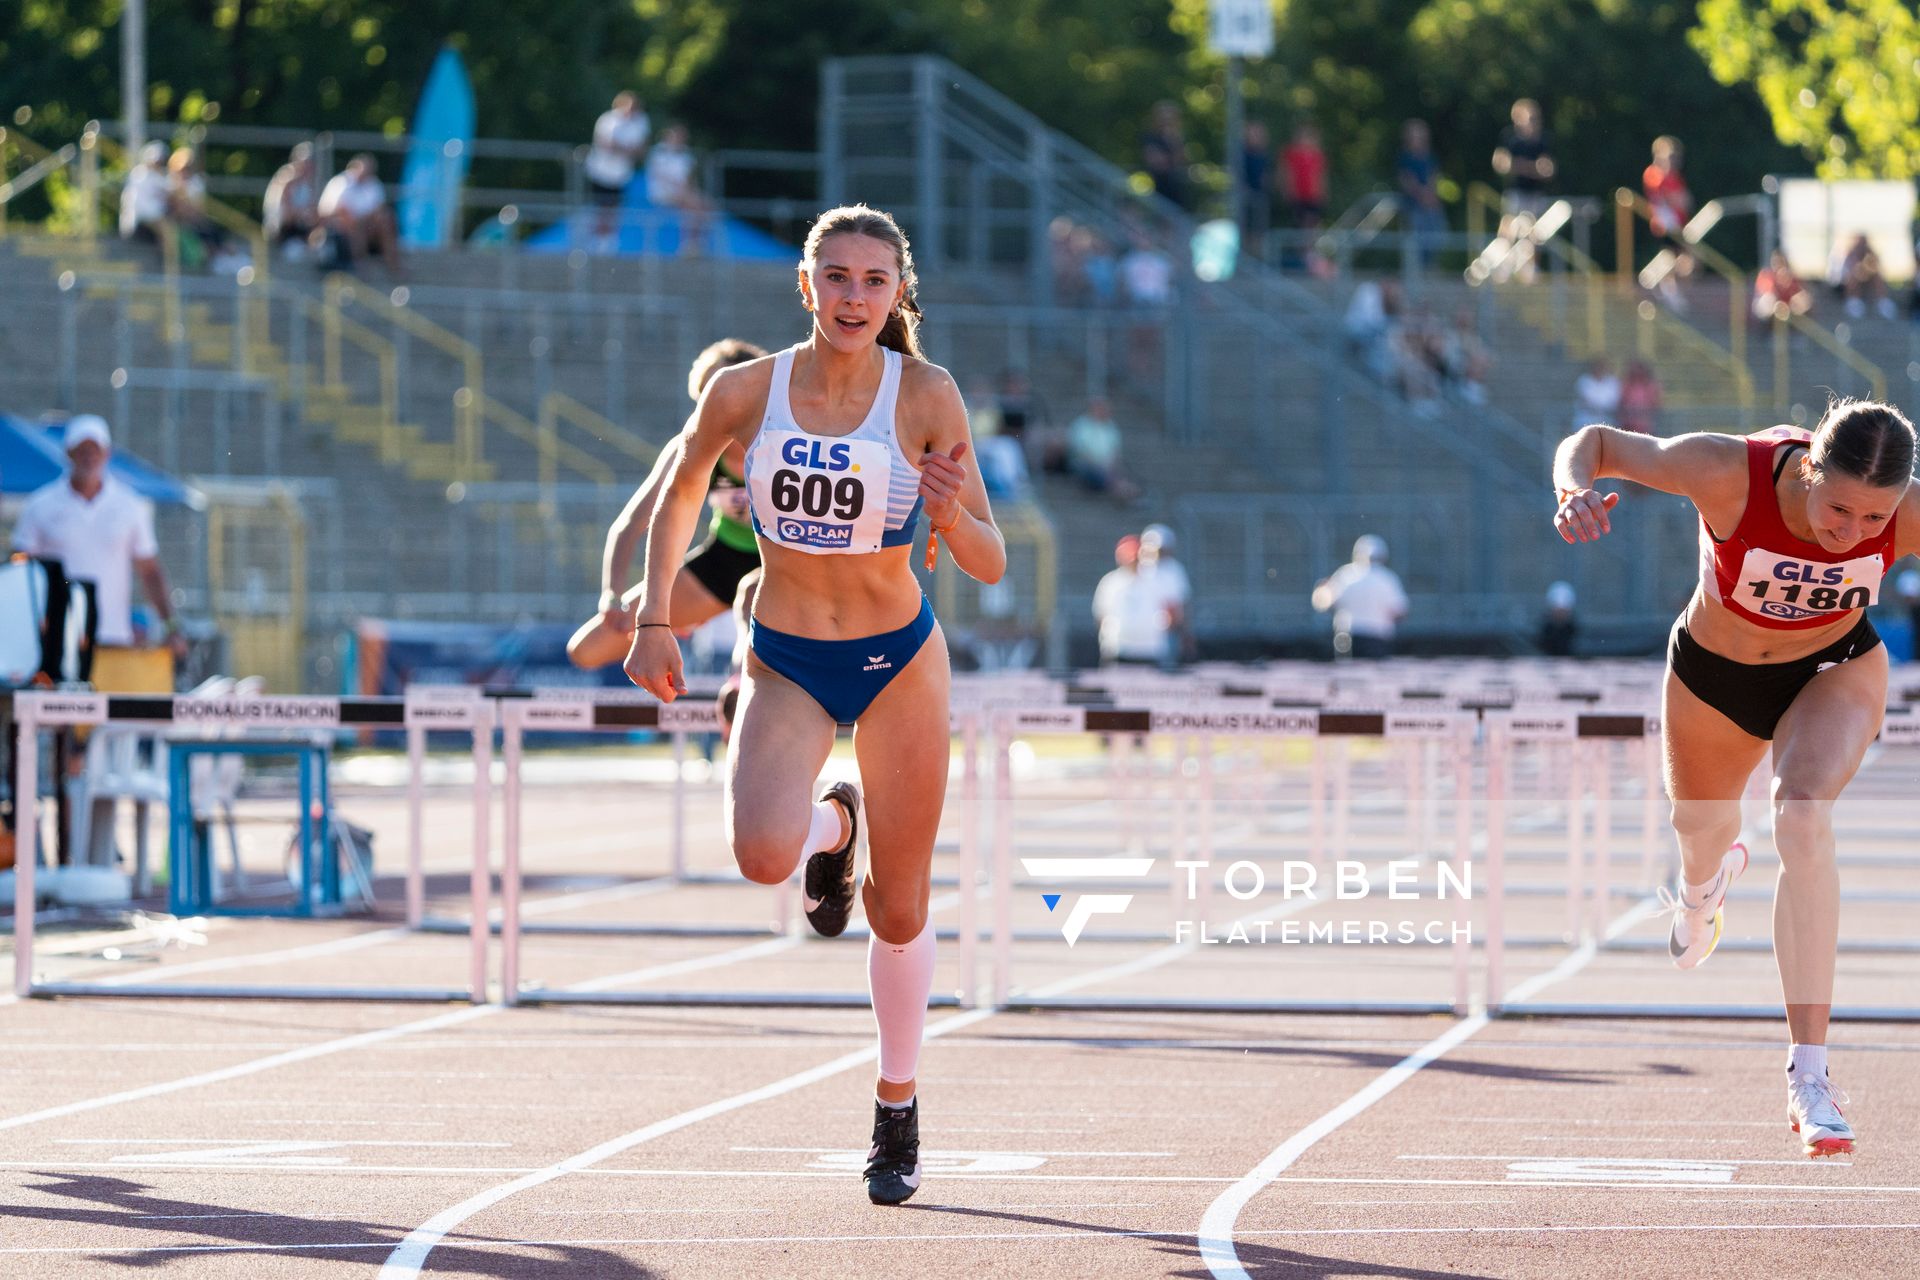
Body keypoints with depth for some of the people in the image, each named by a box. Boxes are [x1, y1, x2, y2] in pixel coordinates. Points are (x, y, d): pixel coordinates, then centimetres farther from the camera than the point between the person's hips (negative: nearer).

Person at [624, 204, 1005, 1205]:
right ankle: (831, 828, 12)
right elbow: (679, 494, 8)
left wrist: (951, 514, -34)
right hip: (784, 662, 0)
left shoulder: (927, 397, -15)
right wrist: (653, 620, 2)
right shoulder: (745, 391, -12)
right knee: (762, 854, -27)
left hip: (898, 660, 0)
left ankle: (896, 1111, 29)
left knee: (897, 905, 6)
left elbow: (990, 566, -13)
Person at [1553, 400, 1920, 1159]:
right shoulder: (1730, 473, -37)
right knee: (1702, 831, 24)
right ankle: (1703, 887, 68)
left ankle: (1809, 1079, -27)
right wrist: (1575, 491, -47)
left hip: (1835, 670, -1)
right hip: (1713, 674, 1)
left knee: (1804, 821, -28)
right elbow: (1593, 443, -25)